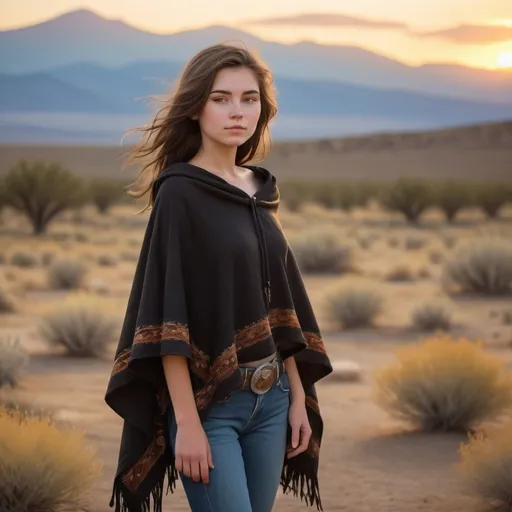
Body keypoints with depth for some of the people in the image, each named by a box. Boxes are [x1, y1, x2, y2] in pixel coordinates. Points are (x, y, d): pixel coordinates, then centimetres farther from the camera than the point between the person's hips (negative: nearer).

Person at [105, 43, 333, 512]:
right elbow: (167, 315, -15)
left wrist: (298, 397, 11)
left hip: (269, 400, 7)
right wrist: (187, 422, -19)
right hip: (208, 402, -7)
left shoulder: (262, 191, 11)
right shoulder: (179, 194, -10)